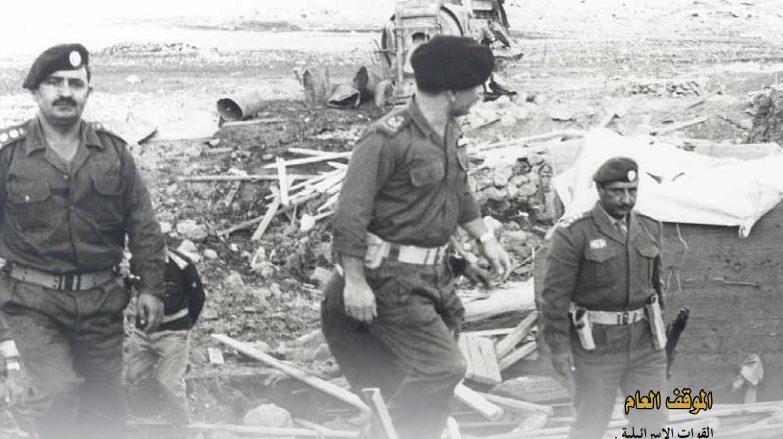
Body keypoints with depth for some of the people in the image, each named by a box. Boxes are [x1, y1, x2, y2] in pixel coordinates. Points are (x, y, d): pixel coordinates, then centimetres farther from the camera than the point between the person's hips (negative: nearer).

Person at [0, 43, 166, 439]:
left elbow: (142, 224, 8)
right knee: (57, 393, -18)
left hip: (101, 301, 3)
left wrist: (151, 287, 5)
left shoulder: (113, 151, 4)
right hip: (33, 302, -3)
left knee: (104, 400, 12)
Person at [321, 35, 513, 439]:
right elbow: (351, 212, -22)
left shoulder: (449, 134, 7)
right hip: (392, 279, -9)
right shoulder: (388, 138, -21)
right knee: (441, 368, -16)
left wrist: (485, 238, 20)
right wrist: (354, 282, -23)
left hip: (434, 273, 9)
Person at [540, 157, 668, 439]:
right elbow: (555, 294, -11)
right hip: (596, 347, -5)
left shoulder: (649, 229, 7)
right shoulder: (574, 234, -10)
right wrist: (559, 346, -15)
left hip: (645, 343, 5)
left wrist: (658, 334, 20)